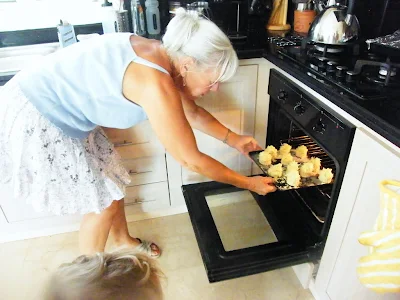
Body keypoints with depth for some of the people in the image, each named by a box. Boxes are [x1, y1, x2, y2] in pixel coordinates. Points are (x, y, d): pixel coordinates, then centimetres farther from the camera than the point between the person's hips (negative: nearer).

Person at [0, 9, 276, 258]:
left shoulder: (162, 56, -2)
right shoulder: (156, 84, -31)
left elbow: (192, 112, 12)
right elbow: (191, 160, -23)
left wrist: (234, 139, 15)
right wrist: (249, 183, -10)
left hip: (62, 111, 9)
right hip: (34, 121, -8)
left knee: (112, 180, 16)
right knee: (103, 201, 2)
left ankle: (124, 242, 42)